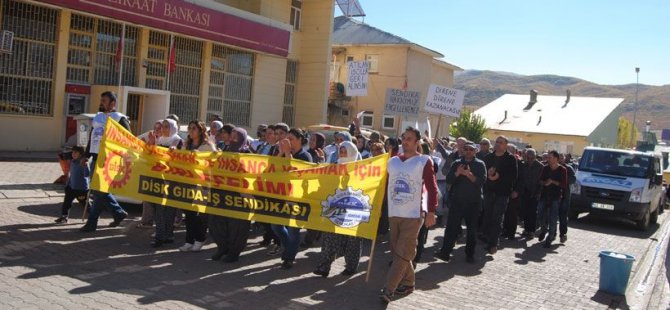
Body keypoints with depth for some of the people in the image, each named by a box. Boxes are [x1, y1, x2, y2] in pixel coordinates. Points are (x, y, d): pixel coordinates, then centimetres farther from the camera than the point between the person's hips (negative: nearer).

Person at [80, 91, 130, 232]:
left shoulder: (120, 119, -7)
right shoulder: (97, 117, 17)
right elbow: (91, 138, 23)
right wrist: (86, 155, 17)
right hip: (96, 158, 9)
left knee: (100, 192, -5)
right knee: (97, 190, 13)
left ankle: (91, 223, 4)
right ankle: (119, 212, 26)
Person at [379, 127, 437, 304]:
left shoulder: (424, 161, -6)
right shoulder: (392, 161, 9)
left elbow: (432, 188, -7)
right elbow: (386, 185, 14)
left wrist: (431, 212, -12)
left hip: (413, 216, -6)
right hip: (393, 214, 6)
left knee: (403, 253, -7)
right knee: (397, 252, 11)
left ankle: (388, 289, -7)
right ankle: (408, 283, 25)